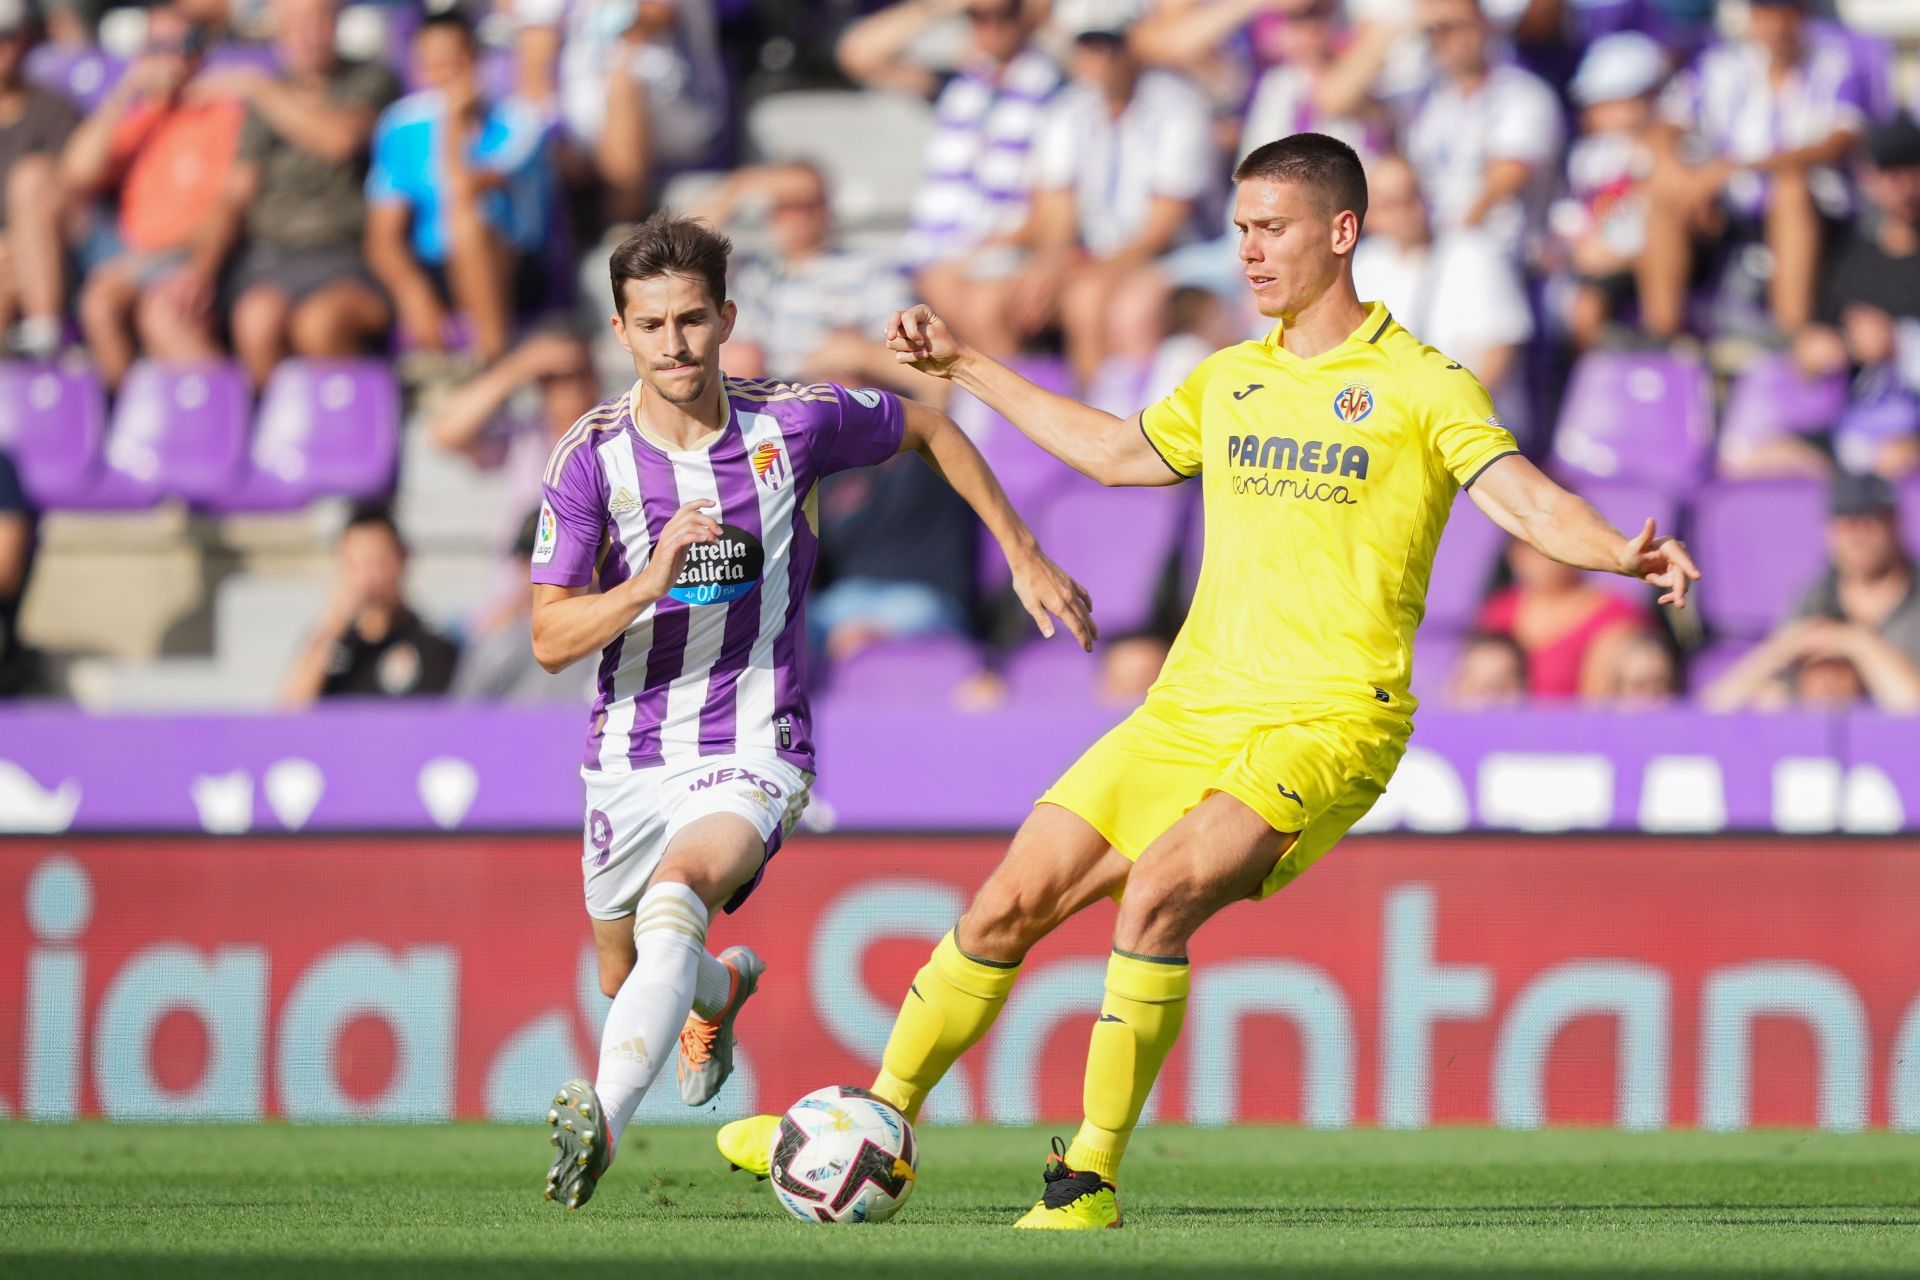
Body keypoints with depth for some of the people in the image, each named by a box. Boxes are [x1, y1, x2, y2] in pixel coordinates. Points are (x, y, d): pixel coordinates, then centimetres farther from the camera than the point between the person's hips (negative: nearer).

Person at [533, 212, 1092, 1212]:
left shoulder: (792, 422, -8)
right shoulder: (591, 457, -9)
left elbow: (928, 431, 12)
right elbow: (550, 639, -13)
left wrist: (1026, 558, 11)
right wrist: (649, 583, -32)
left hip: (751, 753, -3)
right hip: (630, 753, 3)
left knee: (674, 899, -32)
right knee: (626, 977, 19)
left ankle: (601, 1121, -45)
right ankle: (725, 984, 56)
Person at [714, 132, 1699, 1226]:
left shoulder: (1420, 385, -2)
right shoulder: (1230, 380, 16)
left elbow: (1527, 499, -13)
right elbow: (1116, 451, 34)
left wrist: (1622, 553, -34)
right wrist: (967, 369, 39)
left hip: (1326, 723, -6)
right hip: (1191, 712, 6)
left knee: (1156, 893, -28)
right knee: (1006, 907, 1)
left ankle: (1092, 1182, -19)